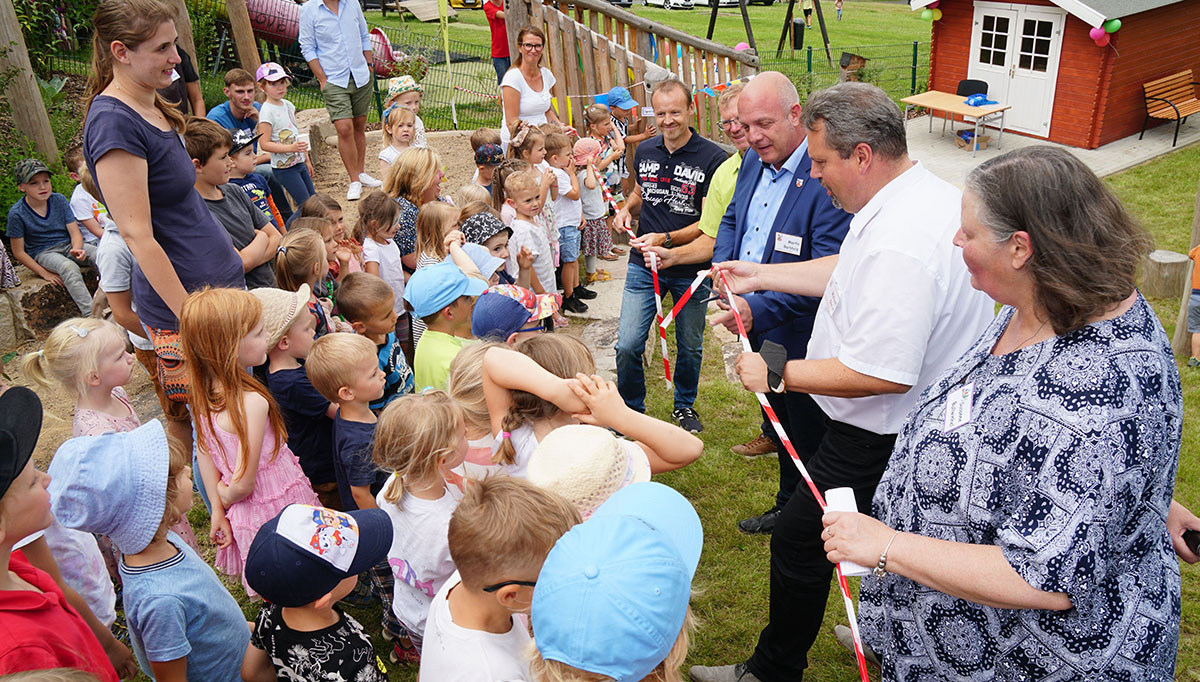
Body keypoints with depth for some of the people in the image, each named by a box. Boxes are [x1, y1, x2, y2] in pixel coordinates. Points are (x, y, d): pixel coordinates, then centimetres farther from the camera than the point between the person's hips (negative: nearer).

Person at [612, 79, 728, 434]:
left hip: (690, 269, -3)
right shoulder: (644, 151, 3)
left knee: (690, 347, 14)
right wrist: (626, 210, -2)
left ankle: (684, 405, 39)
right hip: (643, 264, 3)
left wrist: (665, 239, -24)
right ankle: (631, 408, 22)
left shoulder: (712, 158, -12)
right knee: (627, 345, -2)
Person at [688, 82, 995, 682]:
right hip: (923, 423, 10)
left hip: (879, 439, -10)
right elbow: (849, 272, 16)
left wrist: (778, 373, -22)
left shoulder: (899, 243, -32)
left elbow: (882, 374, -33)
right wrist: (760, 275, 16)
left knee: (798, 538, 4)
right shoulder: (927, 194, 2)